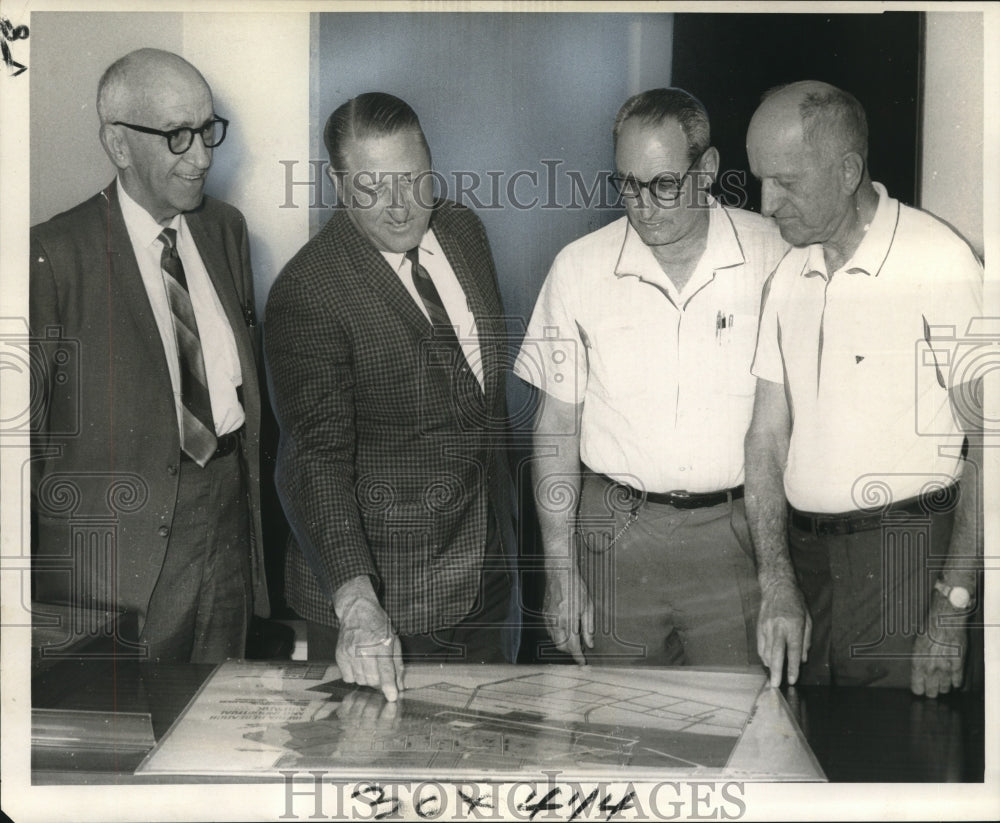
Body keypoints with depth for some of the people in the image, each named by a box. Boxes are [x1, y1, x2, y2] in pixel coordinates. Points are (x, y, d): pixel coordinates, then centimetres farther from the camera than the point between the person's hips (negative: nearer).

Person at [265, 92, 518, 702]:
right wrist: (356, 601, -41)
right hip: (380, 595, -6)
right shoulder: (306, 293, -21)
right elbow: (315, 457, -29)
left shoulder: (464, 230, 2)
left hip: (491, 573, 7)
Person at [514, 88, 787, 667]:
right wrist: (560, 569, 0)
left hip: (737, 532, 0)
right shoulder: (578, 267, -1)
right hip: (616, 536, 1)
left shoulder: (774, 256, -3)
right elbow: (557, 423, 3)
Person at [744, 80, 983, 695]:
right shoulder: (788, 276, 9)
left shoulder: (941, 263, -11)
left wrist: (951, 614, -15)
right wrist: (778, 586, -2)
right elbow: (767, 437, 8)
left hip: (907, 552, -5)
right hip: (804, 553, 6)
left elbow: (987, 448, -12)